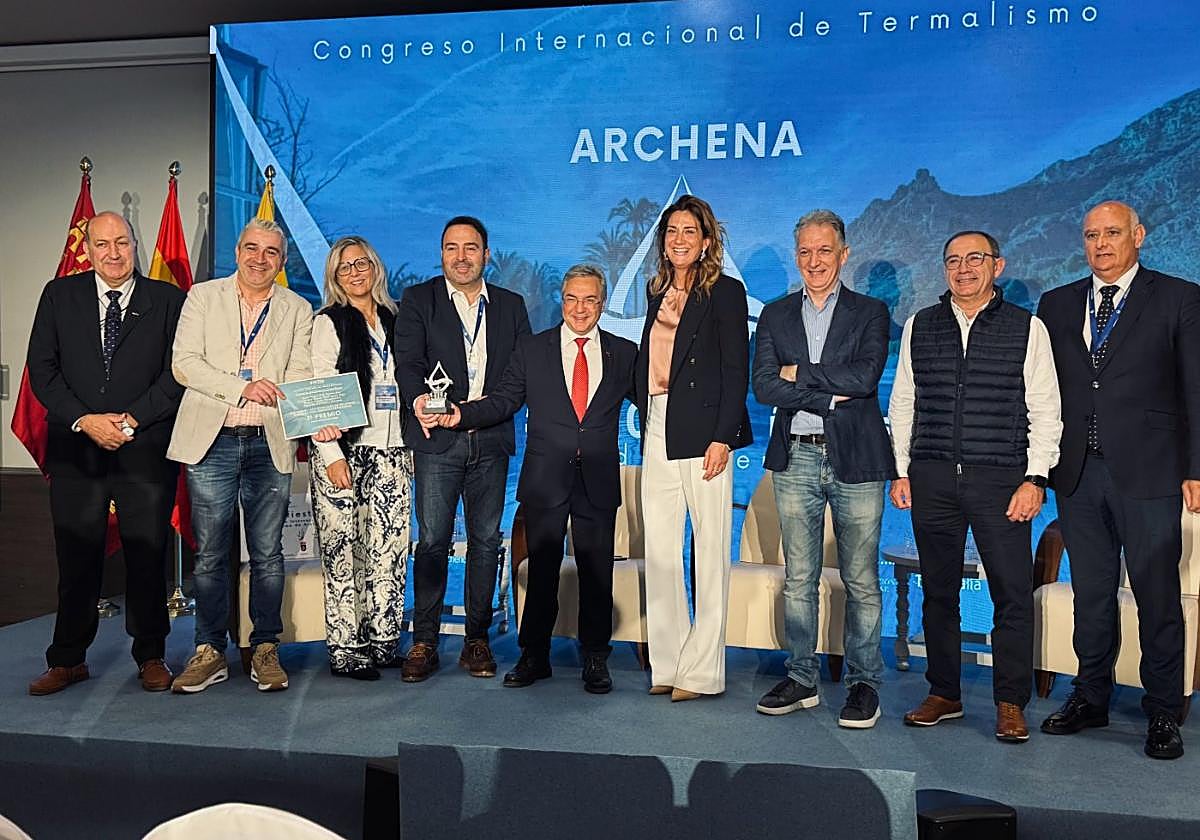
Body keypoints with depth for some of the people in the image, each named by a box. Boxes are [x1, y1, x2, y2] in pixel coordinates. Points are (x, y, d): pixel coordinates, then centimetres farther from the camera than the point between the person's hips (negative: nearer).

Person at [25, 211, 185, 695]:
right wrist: (84, 420, -8)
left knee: (147, 555, 5)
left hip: (145, 449, -1)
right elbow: (42, 368, 4)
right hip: (75, 449, 2)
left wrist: (132, 420, -11)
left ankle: (151, 656, 20)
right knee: (76, 557, 9)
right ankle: (68, 660, 22)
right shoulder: (59, 295, 8)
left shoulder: (168, 300, 2)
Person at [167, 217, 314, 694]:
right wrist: (241, 387, -15)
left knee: (267, 554, 5)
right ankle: (209, 652, 16)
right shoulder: (203, 297, 8)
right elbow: (183, 363, -2)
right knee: (210, 554, 4)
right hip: (211, 442, 0)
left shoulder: (297, 310, 10)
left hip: (270, 445, 1)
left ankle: (265, 650, 16)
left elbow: (300, 375, 2)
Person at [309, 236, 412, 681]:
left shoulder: (394, 321, 16)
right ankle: (344, 649, 7)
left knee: (390, 549, 3)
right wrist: (332, 455, -13)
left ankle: (383, 641, 13)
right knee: (342, 552, -2)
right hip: (342, 449, -4)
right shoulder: (327, 323, 1)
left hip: (391, 452, 5)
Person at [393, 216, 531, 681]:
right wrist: (418, 399, -26)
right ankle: (424, 642, 6)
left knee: (485, 540, 6)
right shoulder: (418, 300, 7)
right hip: (438, 438, -2)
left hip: (491, 439, 3)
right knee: (432, 541, -4)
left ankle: (477, 639, 16)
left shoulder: (511, 305, 14)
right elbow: (408, 361, -5)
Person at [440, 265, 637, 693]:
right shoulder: (532, 349, 7)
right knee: (541, 571, 8)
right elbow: (502, 400, 3)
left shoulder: (624, 353, 7)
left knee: (597, 573, 7)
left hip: (598, 481, 0)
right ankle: (534, 656, 21)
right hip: (545, 480, 0)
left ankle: (595, 660, 20)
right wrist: (461, 413, -10)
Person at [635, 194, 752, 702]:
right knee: (659, 551, 7)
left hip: (701, 435, -6)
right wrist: (645, 426, 11)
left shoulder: (724, 292, -2)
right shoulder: (658, 291, 17)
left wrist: (722, 437, -16)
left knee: (710, 554, 1)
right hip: (657, 433, 7)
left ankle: (702, 671, 8)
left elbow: (737, 371, -8)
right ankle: (666, 664, 17)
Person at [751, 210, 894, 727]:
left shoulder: (871, 312, 6)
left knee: (861, 580, 3)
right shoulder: (775, 316, 11)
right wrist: (830, 396, -11)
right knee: (799, 578, 9)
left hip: (854, 457, -2)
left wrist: (800, 373, -6)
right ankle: (801, 679, 20)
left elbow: (865, 377, -12)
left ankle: (864, 683, 15)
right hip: (795, 458, 2)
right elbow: (764, 387, -2)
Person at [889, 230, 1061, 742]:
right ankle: (943, 695, 20)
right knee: (938, 591, 8)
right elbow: (903, 403, 13)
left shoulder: (1027, 328, 5)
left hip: (1001, 479, -2)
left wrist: (1036, 478, -6)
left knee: (1013, 594, -2)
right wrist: (901, 471, 7)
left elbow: (1044, 410, 2)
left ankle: (1011, 704, 10)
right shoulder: (919, 327, 11)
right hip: (931, 478, 2)